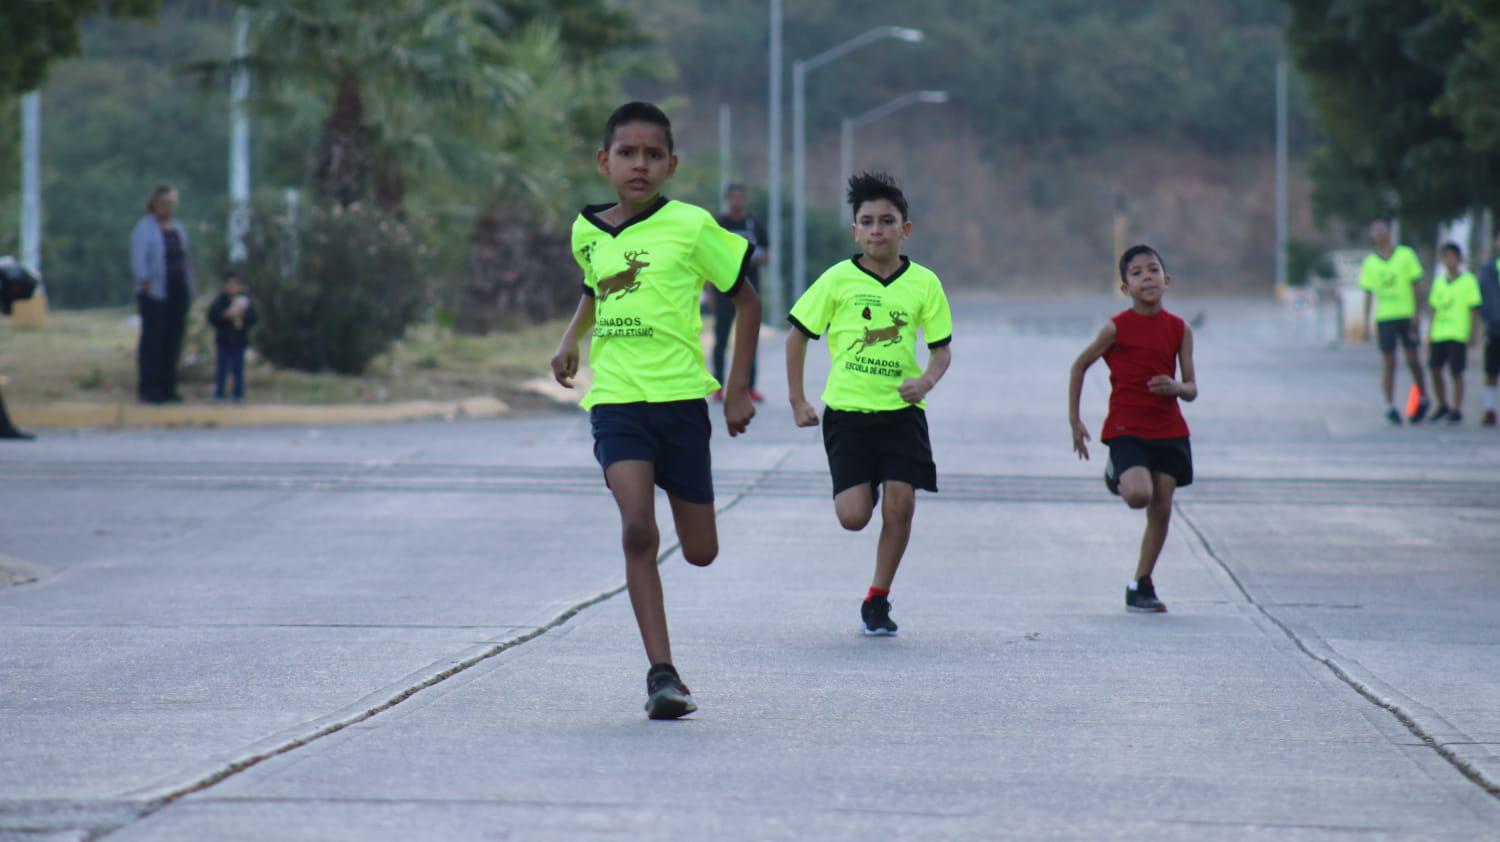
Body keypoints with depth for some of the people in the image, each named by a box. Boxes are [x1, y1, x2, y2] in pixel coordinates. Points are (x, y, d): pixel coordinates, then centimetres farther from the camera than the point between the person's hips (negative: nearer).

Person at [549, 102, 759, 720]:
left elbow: (746, 300, 7)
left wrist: (738, 388, 3)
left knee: (700, 551, 3)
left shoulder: (691, 227, -3)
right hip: (614, 400, 1)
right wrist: (571, 339, 14)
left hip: (680, 396, -1)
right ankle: (662, 674, -15)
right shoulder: (587, 232, 8)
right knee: (638, 530, -19)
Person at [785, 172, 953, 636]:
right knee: (854, 517, -11)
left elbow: (942, 348, 7)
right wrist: (798, 401, 5)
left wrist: (927, 380, -14)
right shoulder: (838, 279, -2)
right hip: (847, 409, -1)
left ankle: (878, 599, 7)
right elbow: (799, 334, 7)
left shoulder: (923, 283, 1)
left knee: (900, 504, -10)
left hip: (901, 410, 1)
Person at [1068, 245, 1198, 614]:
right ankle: (1116, 474, 11)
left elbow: (1191, 388, 6)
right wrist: (1074, 419, 3)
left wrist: (1176, 387, -18)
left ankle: (1140, 585, 15)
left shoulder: (1179, 329, 3)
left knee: (1161, 510, 2)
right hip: (1126, 428, -4)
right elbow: (1080, 365, 5)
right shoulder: (1117, 327, -6)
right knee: (1139, 494, -25)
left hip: (1169, 430, 4)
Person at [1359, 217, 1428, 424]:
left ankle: (1423, 399, 22)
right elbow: (1368, 295, 10)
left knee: (1412, 359, 4)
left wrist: (1416, 314, -6)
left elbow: (1416, 286, 1)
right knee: (1388, 362, -2)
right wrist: (1366, 322, 4)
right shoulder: (1369, 263, 6)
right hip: (1384, 318, 1)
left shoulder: (1406, 255, 0)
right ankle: (1390, 405, -1)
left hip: (1406, 315, -1)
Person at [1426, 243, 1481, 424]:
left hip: (1458, 335, -5)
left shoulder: (1468, 281, -2)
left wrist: (1473, 334, -7)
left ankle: (1457, 411, 5)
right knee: (1435, 370, 4)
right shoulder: (1439, 281, 12)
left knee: (1456, 373, -2)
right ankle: (1442, 406, 21)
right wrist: (1430, 333, 14)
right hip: (1438, 334, 5)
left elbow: (1474, 310, -2)